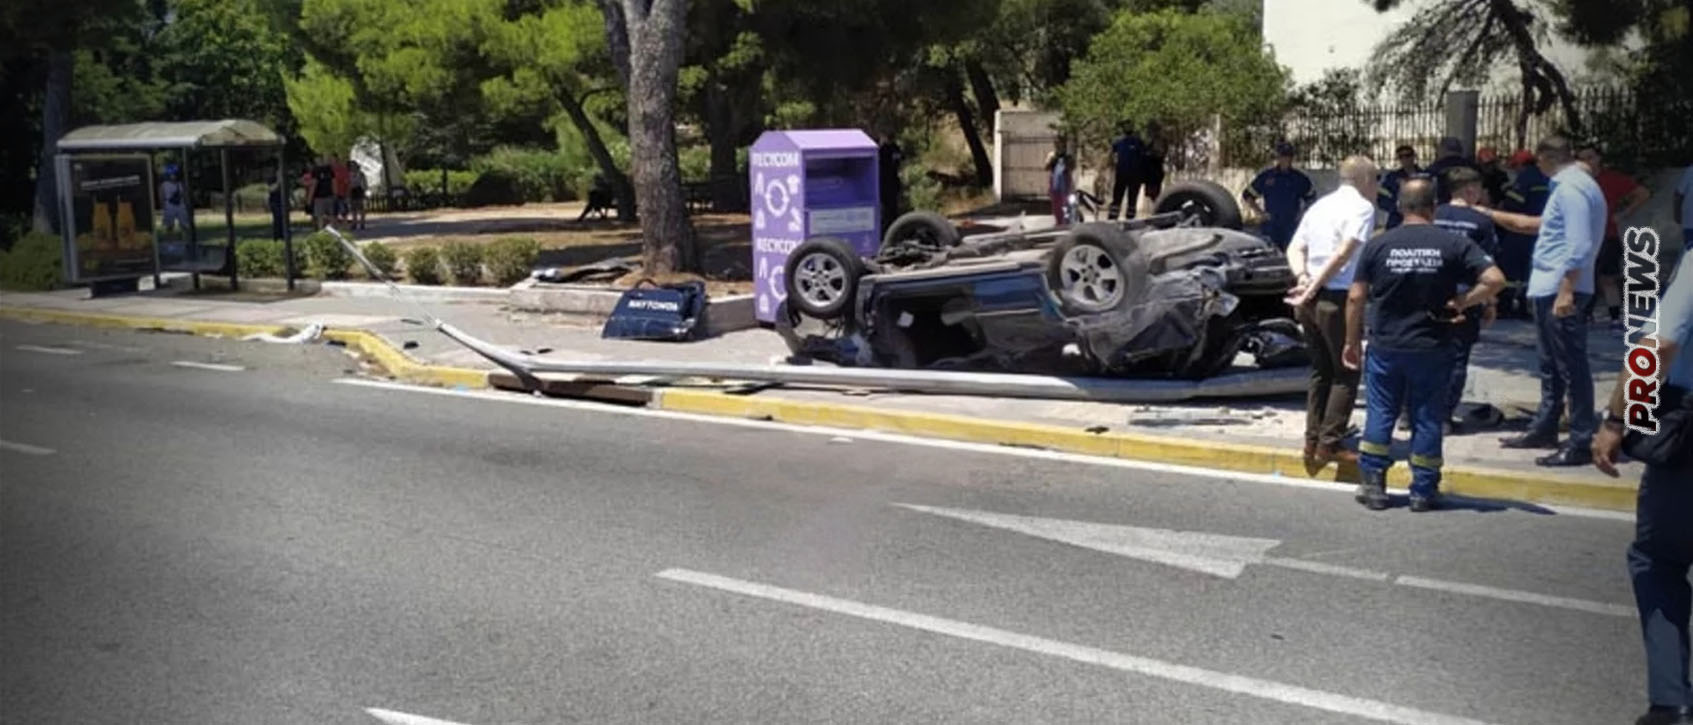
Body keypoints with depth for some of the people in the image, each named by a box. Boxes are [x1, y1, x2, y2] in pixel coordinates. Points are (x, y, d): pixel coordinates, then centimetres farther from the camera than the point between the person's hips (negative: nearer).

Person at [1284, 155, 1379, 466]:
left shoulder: (1320, 205, 17)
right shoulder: (1362, 207, -6)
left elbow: (1295, 248, 9)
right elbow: (1344, 253, -18)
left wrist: (1302, 276, -5)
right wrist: (1315, 286, -16)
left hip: (1311, 301, 7)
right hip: (1337, 299, -7)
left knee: (1320, 370, 16)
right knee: (1346, 373, 3)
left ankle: (1312, 442, 16)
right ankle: (1329, 444, 0)